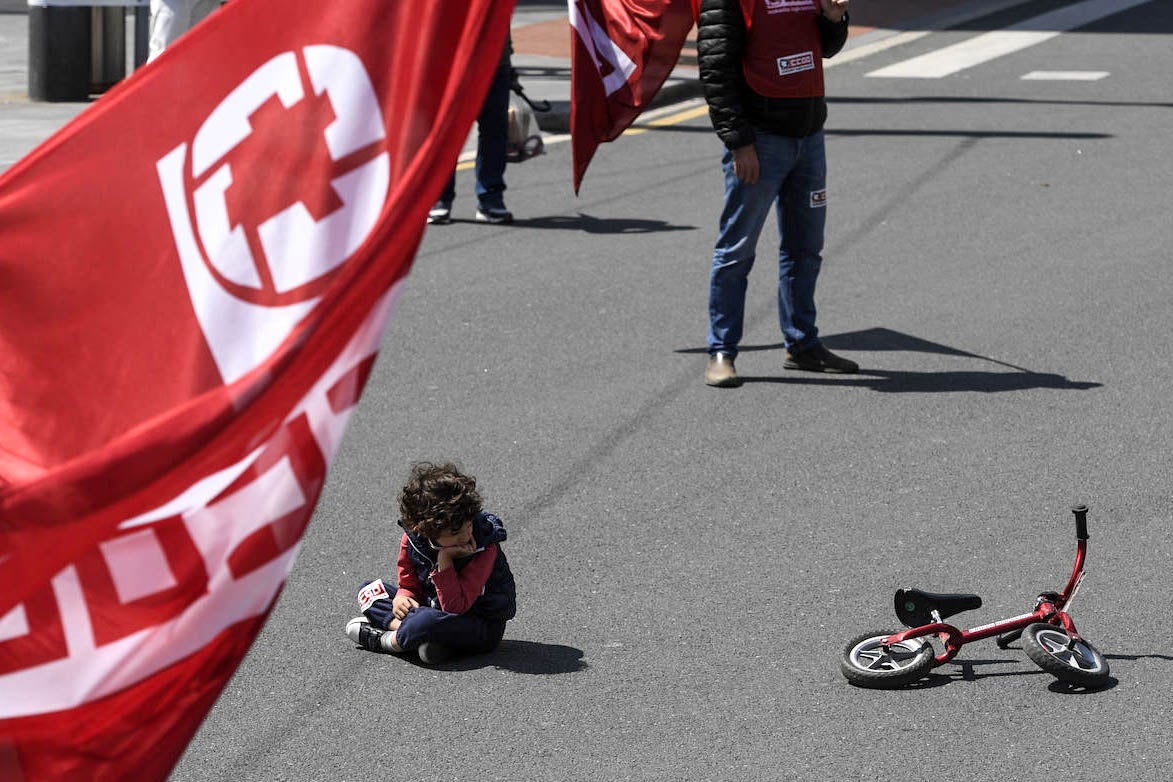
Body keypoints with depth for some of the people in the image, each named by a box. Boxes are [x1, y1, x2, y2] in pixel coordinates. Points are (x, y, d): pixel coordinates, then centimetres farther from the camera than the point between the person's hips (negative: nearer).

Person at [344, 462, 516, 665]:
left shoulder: (484, 548, -24)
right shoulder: (413, 538, -10)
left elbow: (455, 607, -27)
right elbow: (410, 585, 7)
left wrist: (444, 561, -33)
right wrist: (402, 597, -17)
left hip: (482, 627, -7)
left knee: (427, 620, -38)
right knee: (370, 592, 1)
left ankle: (387, 641, -7)